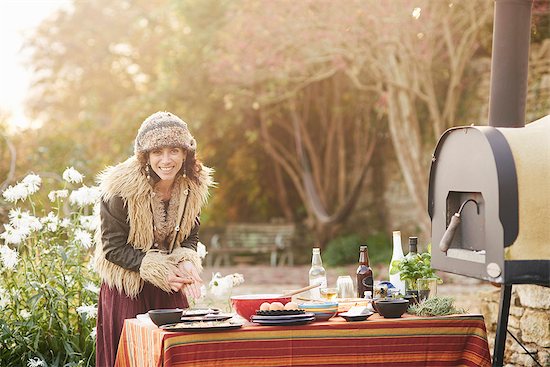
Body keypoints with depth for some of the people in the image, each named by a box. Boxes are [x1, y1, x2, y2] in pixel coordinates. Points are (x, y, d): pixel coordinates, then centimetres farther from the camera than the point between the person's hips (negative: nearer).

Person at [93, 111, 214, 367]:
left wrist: (186, 264, -18)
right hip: (126, 290, -4)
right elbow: (114, 247, -16)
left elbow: (189, 237, 4)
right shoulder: (122, 188, -21)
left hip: (171, 288, 4)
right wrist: (160, 270, -23)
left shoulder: (194, 185, -6)